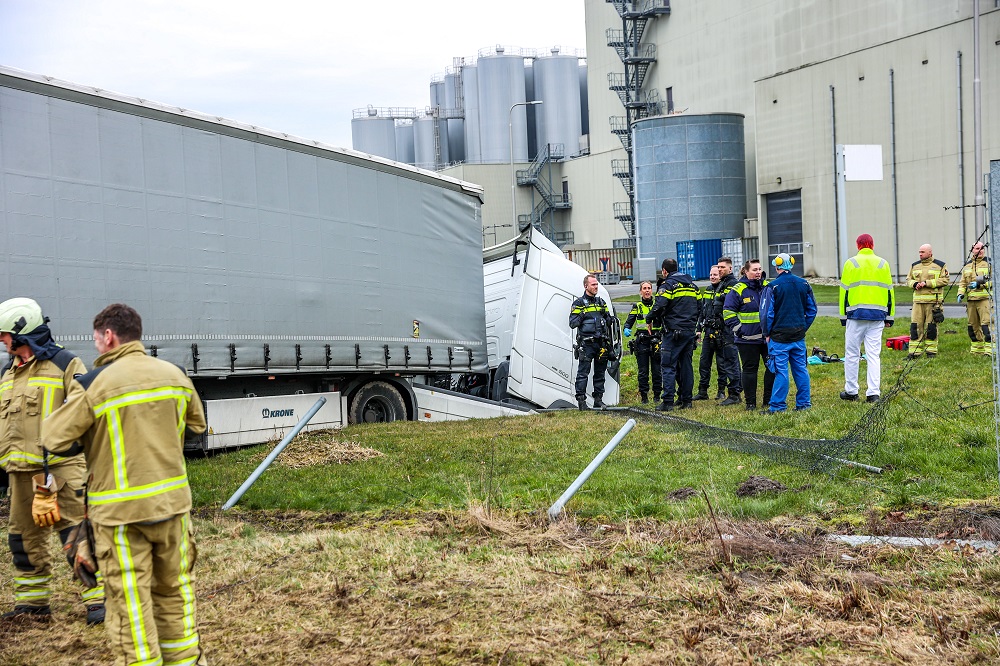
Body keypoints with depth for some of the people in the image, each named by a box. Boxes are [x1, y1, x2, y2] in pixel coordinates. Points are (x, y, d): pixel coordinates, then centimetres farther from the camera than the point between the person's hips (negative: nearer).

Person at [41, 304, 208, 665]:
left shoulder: (93, 383, -12)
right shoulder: (175, 374, 3)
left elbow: (55, 440, -9)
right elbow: (196, 424, 16)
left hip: (120, 510, -5)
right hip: (172, 500, 5)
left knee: (130, 603, 4)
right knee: (174, 589, 19)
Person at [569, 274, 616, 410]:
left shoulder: (601, 302, 16)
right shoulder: (578, 303, 1)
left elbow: (609, 322, 22)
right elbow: (572, 323, -4)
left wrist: (607, 317, 1)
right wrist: (581, 316, -19)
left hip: (601, 343, 5)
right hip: (586, 343, -5)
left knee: (600, 372, 8)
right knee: (583, 372, -8)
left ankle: (598, 399, 14)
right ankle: (581, 399, -5)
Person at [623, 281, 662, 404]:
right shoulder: (637, 307, 9)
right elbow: (629, 322, 5)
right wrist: (627, 330, -14)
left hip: (656, 341, 0)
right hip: (641, 342, 0)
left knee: (657, 370, 1)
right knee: (643, 371, 1)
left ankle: (657, 395, 12)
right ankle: (644, 396, 7)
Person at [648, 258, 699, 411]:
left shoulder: (668, 285, -8)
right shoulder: (692, 285, 16)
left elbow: (659, 307, -20)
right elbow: (699, 307, 22)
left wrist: (650, 320, -4)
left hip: (673, 331, -7)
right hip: (690, 331, 7)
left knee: (668, 366, -4)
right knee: (686, 365, 12)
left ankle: (668, 402, -8)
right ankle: (686, 400, 14)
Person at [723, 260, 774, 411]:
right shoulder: (738, 290, -5)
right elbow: (728, 312, -3)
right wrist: (738, 329, -10)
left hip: (769, 337, 4)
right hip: (748, 339, -4)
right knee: (749, 369, 2)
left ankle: (769, 399, 16)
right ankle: (750, 402, 10)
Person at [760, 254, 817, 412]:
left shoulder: (772, 286, -11)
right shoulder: (804, 284, 6)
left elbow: (767, 313, -10)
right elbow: (812, 310, 12)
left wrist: (767, 333, 1)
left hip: (779, 335, -5)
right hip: (799, 335, 5)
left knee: (781, 371, -3)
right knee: (801, 369, 10)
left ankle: (778, 406, 1)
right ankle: (804, 403, 15)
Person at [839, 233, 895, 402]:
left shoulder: (851, 263, 1)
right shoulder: (883, 264, 9)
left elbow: (844, 291, 1)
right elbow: (889, 291, 11)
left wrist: (843, 316, 7)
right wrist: (889, 317, 16)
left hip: (856, 314, -2)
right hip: (877, 315, 3)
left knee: (852, 354, 6)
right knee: (874, 355, 3)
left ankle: (851, 391, 11)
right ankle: (874, 393, -1)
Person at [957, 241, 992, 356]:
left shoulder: (989, 263, 2)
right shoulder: (967, 266, 18)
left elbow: (993, 280, -6)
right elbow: (963, 282, 22)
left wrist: (980, 284, -16)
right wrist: (961, 293, 6)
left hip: (984, 298, -6)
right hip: (970, 299, 6)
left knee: (986, 323, -14)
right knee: (973, 325, 9)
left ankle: (989, 349, -13)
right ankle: (977, 348, 20)